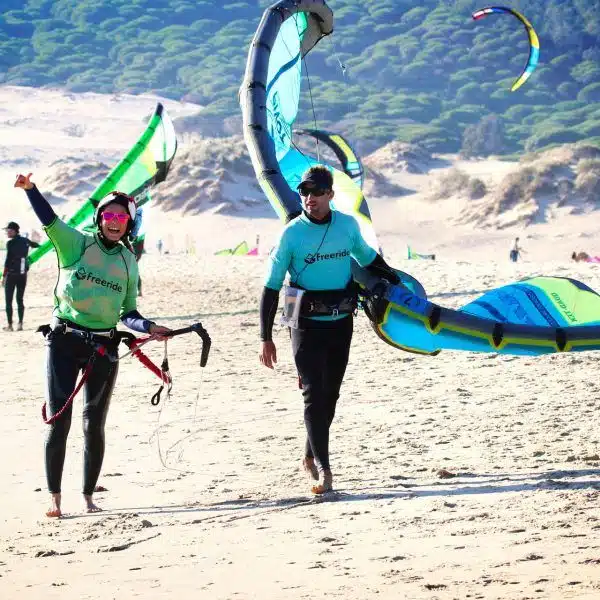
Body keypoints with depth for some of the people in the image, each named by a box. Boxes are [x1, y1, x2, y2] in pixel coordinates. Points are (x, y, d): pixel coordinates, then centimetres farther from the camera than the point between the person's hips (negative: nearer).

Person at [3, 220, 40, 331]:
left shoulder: (10, 243, -12)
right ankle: (20, 324, 7)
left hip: (12, 274, -6)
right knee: (20, 300, 11)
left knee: (8, 301, 1)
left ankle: (9, 325, -1)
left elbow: (8, 260, -15)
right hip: (23, 274, 6)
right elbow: (35, 245, 28)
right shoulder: (25, 241, 6)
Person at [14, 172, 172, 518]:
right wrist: (30, 189, -32)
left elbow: (128, 314, 12)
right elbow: (50, 221, -17)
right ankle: (55, 498, 1)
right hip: (64, 341, -3)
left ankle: (88, 496, 19)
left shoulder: (128, 262, 9)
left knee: (94, 425, 8)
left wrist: (150, 328, -7)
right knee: (59, 421, -6)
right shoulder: (77, 244, -1)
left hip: (104, 347, 3)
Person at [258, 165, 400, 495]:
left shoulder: (348, 225, 0)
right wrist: (266, 338, -8)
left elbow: (368, 259, 21)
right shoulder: (292, 233, -9)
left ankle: (311, 456, 27)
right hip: (307, 323, -4)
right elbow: (271, 286, -5)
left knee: (330, 393, 11)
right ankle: (323, 469, -11)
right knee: (314, 394, -9)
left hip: (341, 321, 4)